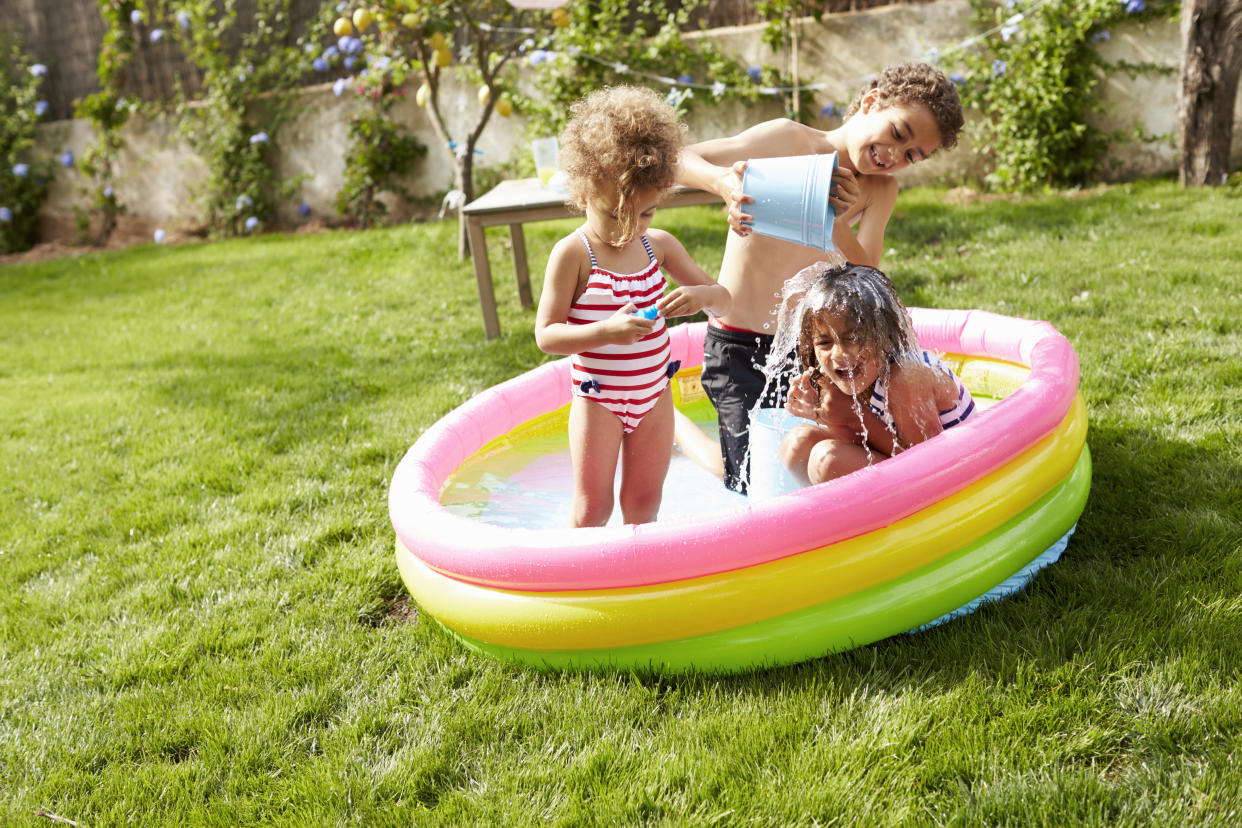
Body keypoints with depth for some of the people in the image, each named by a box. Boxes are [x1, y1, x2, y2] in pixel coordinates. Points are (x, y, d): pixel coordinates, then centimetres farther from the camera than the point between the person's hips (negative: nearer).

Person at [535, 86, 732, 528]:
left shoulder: (659, 245, -1)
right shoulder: (572, 254, -15)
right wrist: (606, 330, -33)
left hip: (654, 395, 4)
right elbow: (545, 334, -17)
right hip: (598, 402, -4)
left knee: (643, 504, 15)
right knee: (592, 509, 4)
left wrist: (701, 295, -20)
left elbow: (724, 300, 5)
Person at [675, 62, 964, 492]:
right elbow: (678, 160, -20)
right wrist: (722, 179, -42)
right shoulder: (787, 140, -15)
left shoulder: (880, 191, 0)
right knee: (751, 484, -2)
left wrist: (838, 224, -31)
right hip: (739, 349, -5)